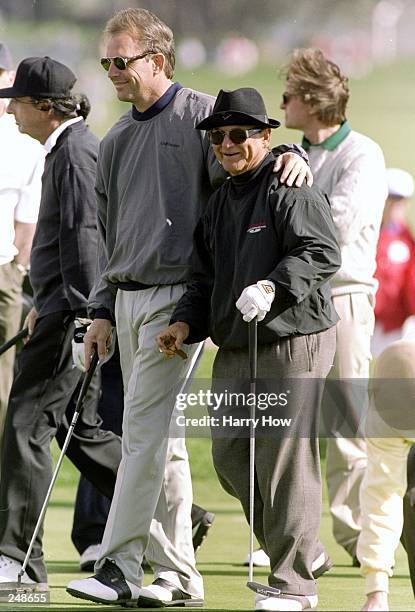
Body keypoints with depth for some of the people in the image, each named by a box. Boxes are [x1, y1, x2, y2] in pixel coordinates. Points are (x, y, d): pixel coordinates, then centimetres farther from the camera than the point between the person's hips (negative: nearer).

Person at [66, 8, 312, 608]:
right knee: (162, 441, 8)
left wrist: (292, 155, -29)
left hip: (175, 296, -7)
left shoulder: (201, 114, -3)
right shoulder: (116, 142, 18)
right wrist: (102, 310, 17)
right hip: (129, 300, 7)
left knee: (144, 430, -13)